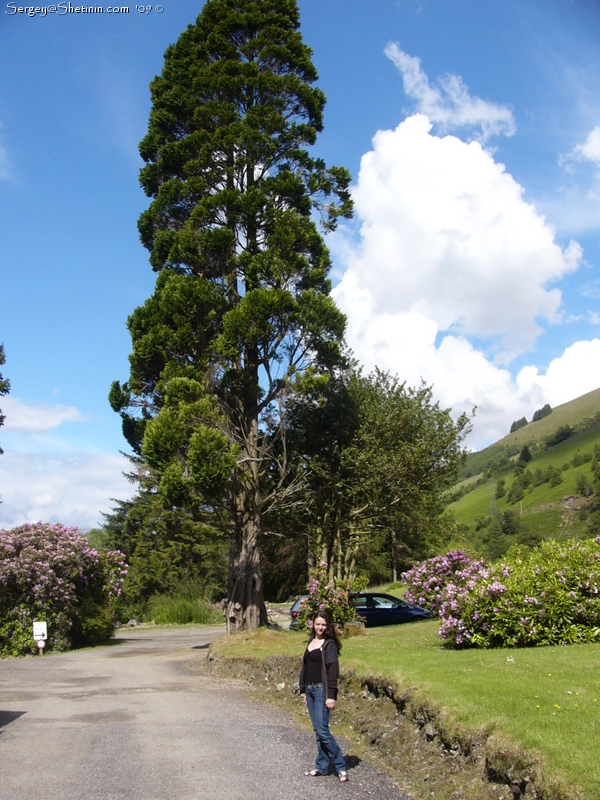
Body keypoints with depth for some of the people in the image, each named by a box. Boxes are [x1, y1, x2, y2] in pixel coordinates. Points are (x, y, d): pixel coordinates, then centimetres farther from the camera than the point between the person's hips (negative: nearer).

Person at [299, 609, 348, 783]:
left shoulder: (330, 644, -8)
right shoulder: (311, 641, 13)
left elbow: (333, 670, -14)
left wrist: (331, 695, -19)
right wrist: (303, 690, 17)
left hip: (322, 690, -7)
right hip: (310, 690, 7)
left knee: (322, 730, -9)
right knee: (318, 731, 11)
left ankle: (340, 767, -1)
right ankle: (322, 766, 18)